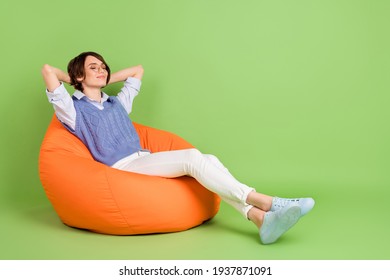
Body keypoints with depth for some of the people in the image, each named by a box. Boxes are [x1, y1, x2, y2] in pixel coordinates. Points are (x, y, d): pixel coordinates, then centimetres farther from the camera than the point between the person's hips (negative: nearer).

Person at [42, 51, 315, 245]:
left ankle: (260, 217, -35)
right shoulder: (74, 109, 8)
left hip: (145, 160, 7)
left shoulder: (117, 103, 27)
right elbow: (48, 70, -6)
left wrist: (105, 80, 32)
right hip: (121, 168, -7)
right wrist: (74, 80, 13)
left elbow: (138, 70, 39)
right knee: (192, 157, -27)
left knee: (209, 160, -19)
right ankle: (264, 201, -30)